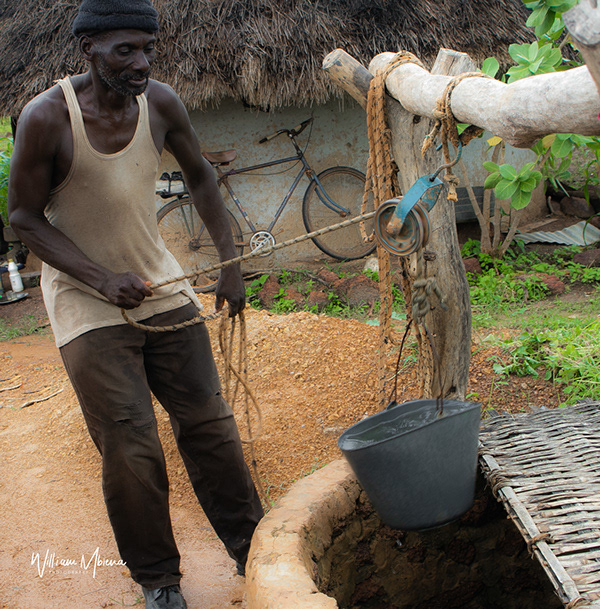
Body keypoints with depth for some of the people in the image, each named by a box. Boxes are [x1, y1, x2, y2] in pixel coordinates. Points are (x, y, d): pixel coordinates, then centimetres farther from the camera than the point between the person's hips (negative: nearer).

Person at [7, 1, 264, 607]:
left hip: (162, 287, 4)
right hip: (87, 305, -4)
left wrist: (229, 263, 4)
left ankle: (249, 547, 24)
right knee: (131, 448, -5)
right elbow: (25, 217, -11)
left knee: (208, 423, 8)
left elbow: (199, 176, 10)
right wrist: (103, 279, -23)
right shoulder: (46, 118, -19)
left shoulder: (160, 103, -7)